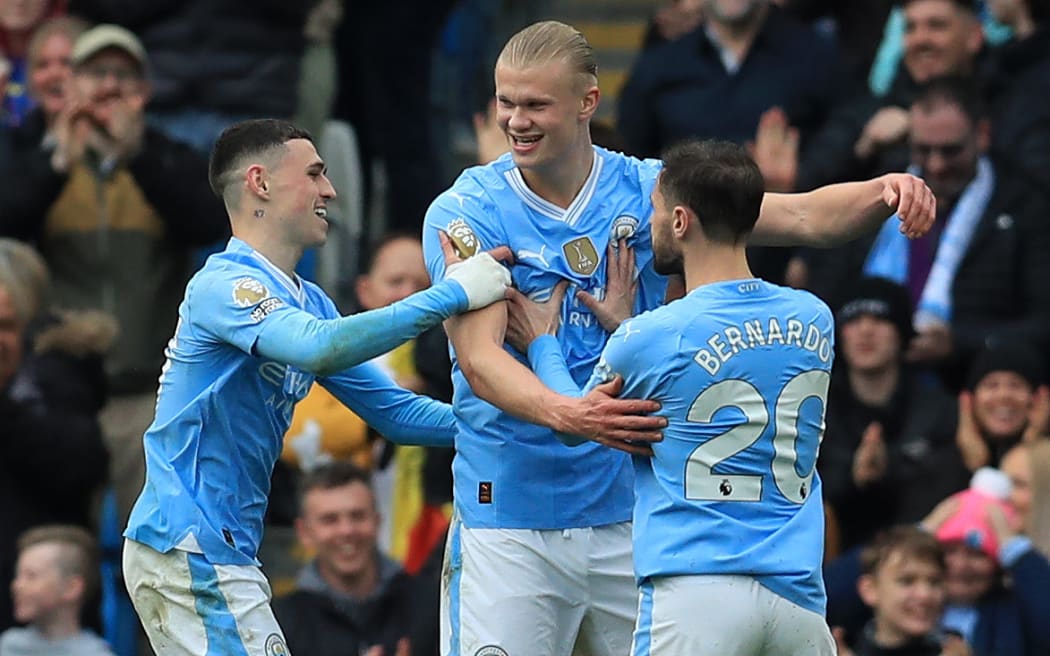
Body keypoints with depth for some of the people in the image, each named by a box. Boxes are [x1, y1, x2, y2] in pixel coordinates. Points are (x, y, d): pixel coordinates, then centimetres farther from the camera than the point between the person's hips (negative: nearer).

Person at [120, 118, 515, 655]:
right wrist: (450, 295, -30)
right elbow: (320, 347, -33)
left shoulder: (307, 302, 16)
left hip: (221, 551, 10)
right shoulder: (224, 283, -14)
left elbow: (393, 411, 18)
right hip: (189, 550, -10)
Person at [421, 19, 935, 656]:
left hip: (633, 511, 2)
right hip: (507, 520, -2)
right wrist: (568, 415, -37)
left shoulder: (647, 192, 2)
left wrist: (884, 192, -25)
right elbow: (479, 358, -17)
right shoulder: (465, 213, -5)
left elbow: (805, 217, -3)